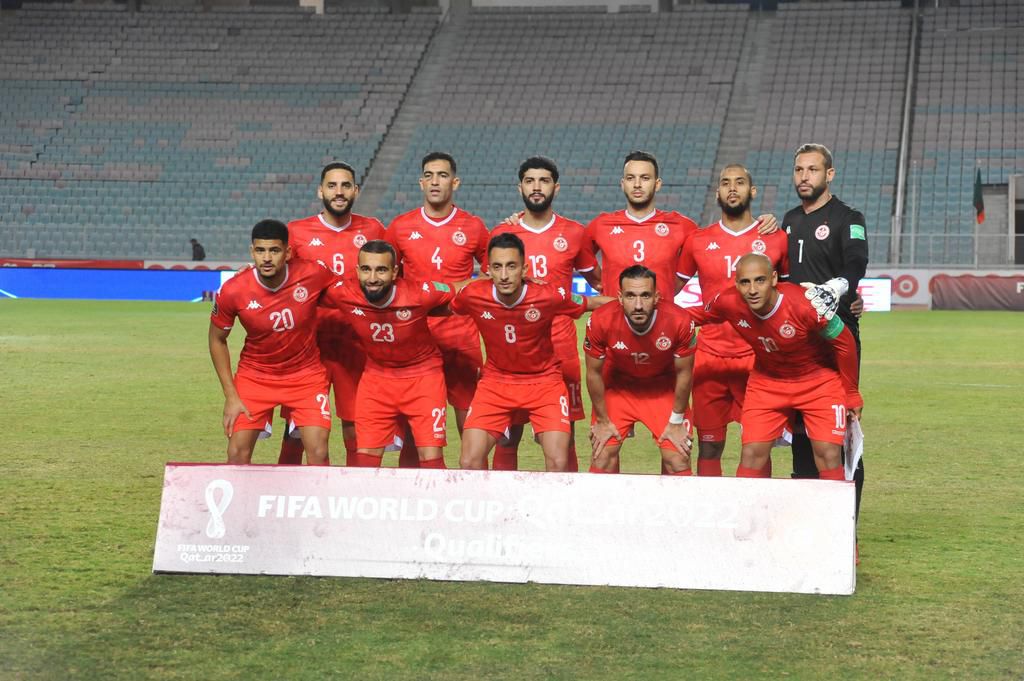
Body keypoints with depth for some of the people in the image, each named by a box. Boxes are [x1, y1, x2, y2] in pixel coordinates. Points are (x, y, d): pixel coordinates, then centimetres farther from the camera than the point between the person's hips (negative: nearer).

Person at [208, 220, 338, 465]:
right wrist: (230, 396, -6)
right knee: (237, 453, -6)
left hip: (306, 374, 0)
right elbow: (217, 339, -3)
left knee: (318, 454, -10)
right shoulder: (233, 291, -19)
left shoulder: (313, 275, -20)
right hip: (254, 376, 0)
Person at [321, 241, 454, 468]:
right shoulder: (343, 293, -20)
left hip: (423, 375, -2)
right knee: (365, 456, 1)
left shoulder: (419, 293, -25)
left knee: (431, 457, -6)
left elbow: (454, 296, -7)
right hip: (376, 375, 2)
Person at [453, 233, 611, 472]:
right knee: (469, 462, -10)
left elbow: (592, 302, -4)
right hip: (495, 381, 1)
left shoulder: (548, 296, -21)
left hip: (544, 380, -1)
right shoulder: (473, 295, -17)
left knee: (558, 463, -15)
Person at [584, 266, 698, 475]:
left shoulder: (680, 322, -31)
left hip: (663, 390, 0)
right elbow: (594, 373, -13)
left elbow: (683, 373, -14)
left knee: (678, 459, -5)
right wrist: (602, 421, -4)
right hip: (617, 387, 0)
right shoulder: (601, 322, -30)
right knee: (603, 454, -5)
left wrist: (676, 422, -5)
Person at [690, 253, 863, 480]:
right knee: (752, 453, -4)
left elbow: (844, 342, -16)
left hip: (818, 379, -3)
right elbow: (697, 316, 1)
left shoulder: (806, 306, -33)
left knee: (829, 455, -10)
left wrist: (852, 393, -7)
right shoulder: (728, 303, -24)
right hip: (766, 381, 3)